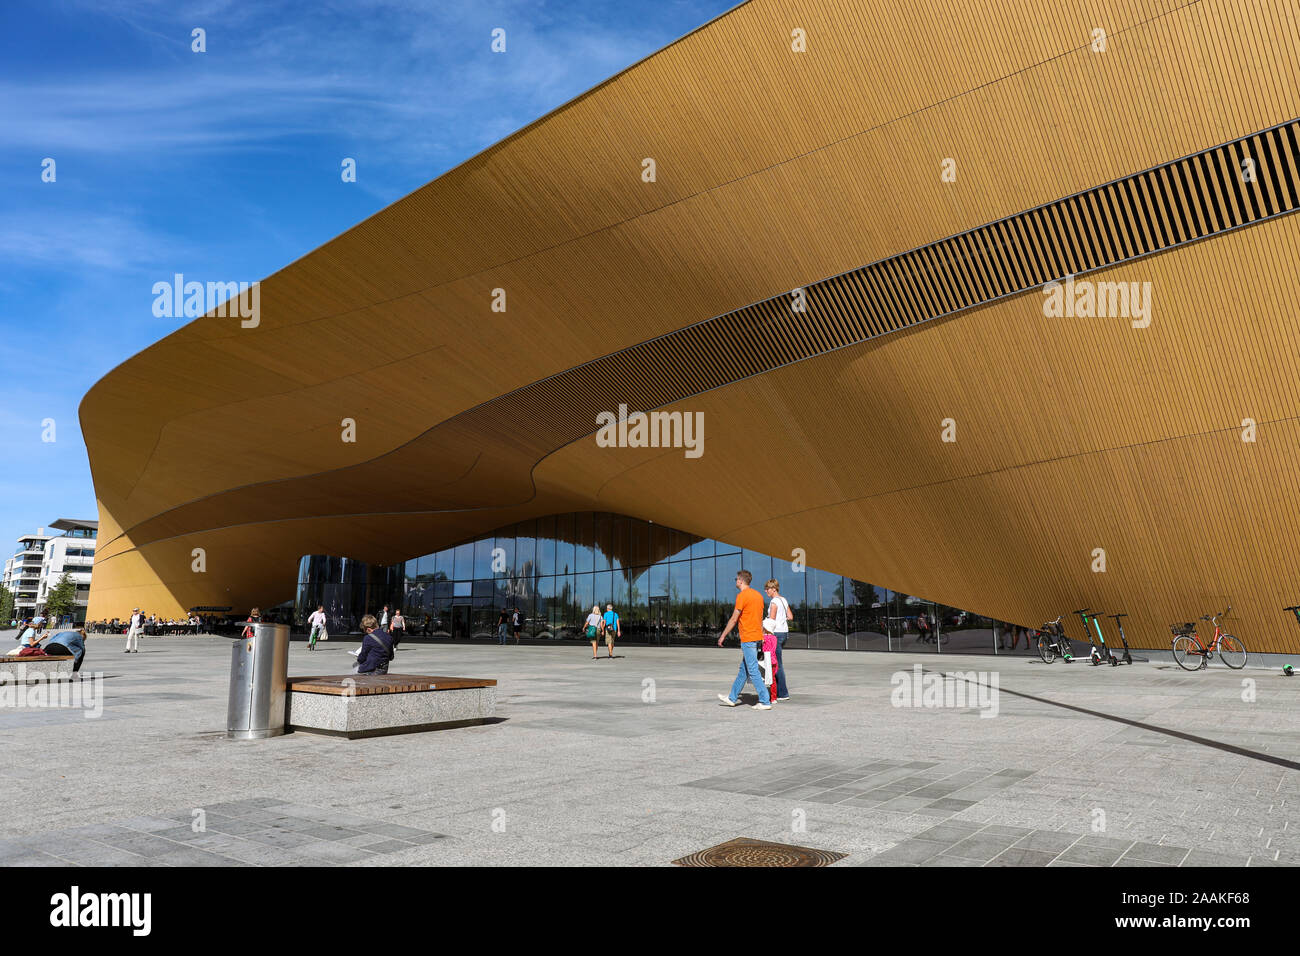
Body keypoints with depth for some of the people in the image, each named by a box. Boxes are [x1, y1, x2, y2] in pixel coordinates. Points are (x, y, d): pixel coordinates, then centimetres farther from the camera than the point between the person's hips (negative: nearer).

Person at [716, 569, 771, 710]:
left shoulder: (742, 596, -14)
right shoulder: (758, 595, 12)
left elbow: (734, 619, -13)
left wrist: (723, 636, -4)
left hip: (747, 639, -9)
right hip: (757, 637, 9)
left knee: (753, 671, -5)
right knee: (744, 669, 15)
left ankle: (765, 702, -5)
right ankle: (732, 698, 25)